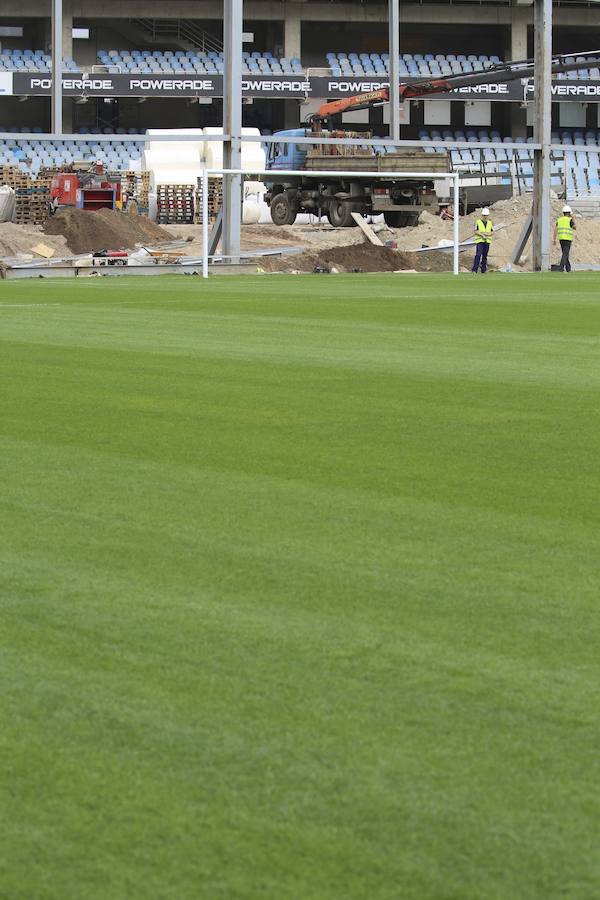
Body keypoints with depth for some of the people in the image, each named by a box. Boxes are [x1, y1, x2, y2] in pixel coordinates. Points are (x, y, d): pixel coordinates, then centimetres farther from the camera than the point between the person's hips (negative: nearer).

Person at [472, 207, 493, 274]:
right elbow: (476, 231, -6)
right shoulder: (478, 222, -1)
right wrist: (482, 235, -19)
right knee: (478, 255, -14)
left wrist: (486, 234, -13)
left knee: (485, 256, 5)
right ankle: (474, 270, -15)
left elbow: (492, 232, 7)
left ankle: (483, 270, 10)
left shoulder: (490, 223, 9)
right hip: (479, 241, -4)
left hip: (487, 241, 4)